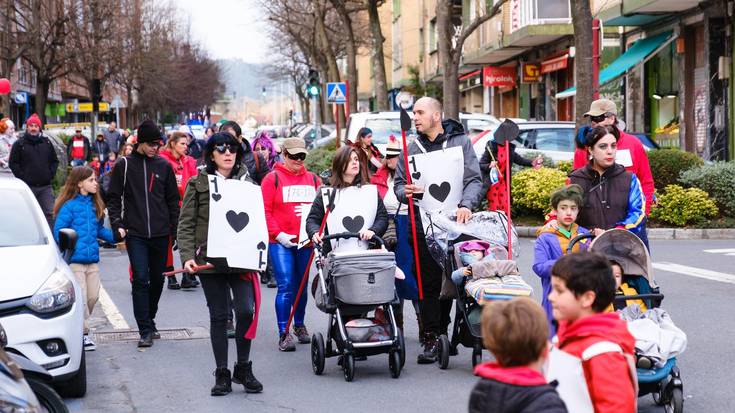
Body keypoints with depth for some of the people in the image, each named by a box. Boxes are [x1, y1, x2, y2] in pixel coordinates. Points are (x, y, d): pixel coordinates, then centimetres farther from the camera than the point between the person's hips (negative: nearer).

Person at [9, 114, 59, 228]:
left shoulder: (47, 143, 12)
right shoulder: (19, 144, 2)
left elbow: (54, 161, 18)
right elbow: (13, 163, 0)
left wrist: (51, 174, 4)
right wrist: (22, 177, -7)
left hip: (46, 186, 3)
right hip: (28, 186, -3)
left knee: (49, 213, 0)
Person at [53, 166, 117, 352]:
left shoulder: (94, 204, 11)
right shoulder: (69, 206, -10)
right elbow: (58, 231, -9)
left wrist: (114, 236, 5)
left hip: (92, 259, 7)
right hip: (75, 260, -7)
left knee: (93, 296, 8)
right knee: (81, 297, -5)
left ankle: (79, 326, 26)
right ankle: (83, 333, 3)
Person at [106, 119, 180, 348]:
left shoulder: (164, 166, 8)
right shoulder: (124, 165, 1)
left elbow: (173, 200, 13)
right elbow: (113, 198, 4)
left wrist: (175, 228, 9)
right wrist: (117, 224, -8)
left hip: (160, 234, 3)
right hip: (135, 234, -3)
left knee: (157, 279, 9)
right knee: (140, 279, -11)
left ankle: (149, 319, 29)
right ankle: (145, 331, -10)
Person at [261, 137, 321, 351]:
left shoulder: (313, 179, 12)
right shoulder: (272, 179, -1)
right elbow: (265, 211, -4)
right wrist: (278, 234, -12)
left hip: (306, 241, 4)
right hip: (281, 243, -4)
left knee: (301, 285, 14)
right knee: (285, 286, -11)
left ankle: (299, 325, 31)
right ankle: (284, 333, -9)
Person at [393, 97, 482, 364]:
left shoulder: (461, 142, 5)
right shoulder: (412, 149, 13)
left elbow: (474, 180, -1)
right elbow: (398, 184, 16)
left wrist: (466, 204, -19)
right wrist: (406, 193, -8)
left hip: (455, 221, -1)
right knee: (429, 283, -2)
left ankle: (442, 333, 15)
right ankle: (431, 339, 0)